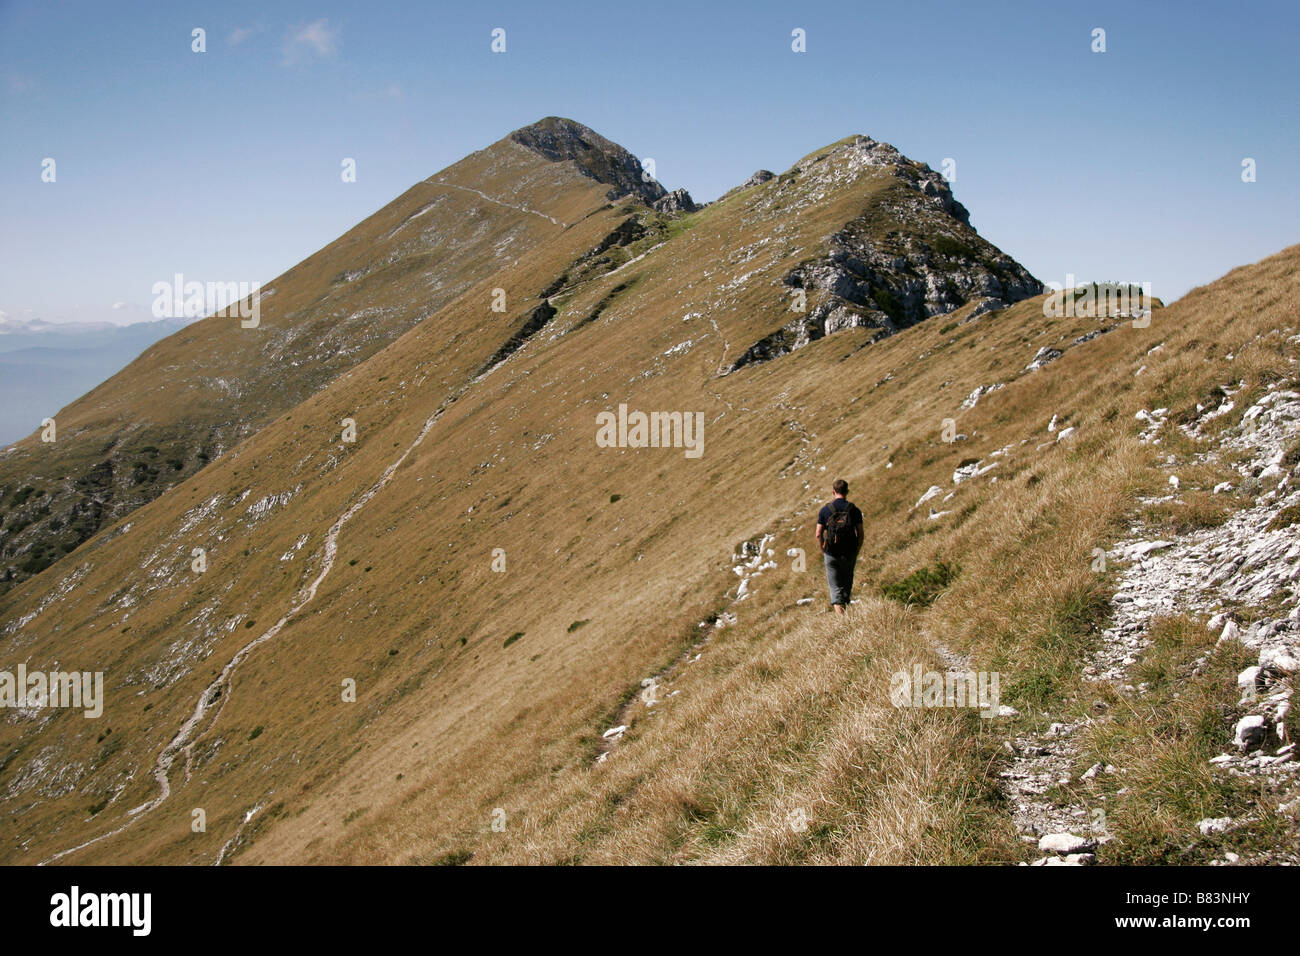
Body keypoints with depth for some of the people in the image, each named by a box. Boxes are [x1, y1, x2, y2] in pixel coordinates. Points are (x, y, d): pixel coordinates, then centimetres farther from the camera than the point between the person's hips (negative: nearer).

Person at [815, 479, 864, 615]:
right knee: (847, 585, 19)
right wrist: (856, 553, 9)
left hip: (831, 554, -1)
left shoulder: (825, 509, -2)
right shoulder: (854, 509, -2)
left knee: (836, 588, 3)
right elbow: (860, 534, -4)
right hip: (849, 554, 1)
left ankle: (840, 616, -10)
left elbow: (818, 535, -4)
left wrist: (823, 552, 8)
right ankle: (845, 608, 27)